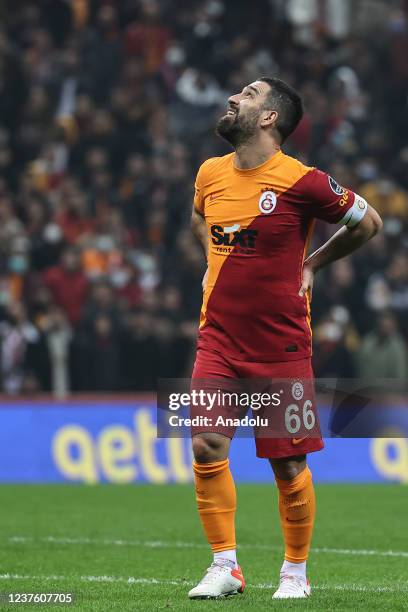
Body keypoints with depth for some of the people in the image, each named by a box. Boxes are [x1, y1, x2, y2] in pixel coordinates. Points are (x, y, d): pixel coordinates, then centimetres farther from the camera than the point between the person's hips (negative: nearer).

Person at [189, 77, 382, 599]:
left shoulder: (303, 182, -13)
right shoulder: (210, 173, 4)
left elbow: (367, 222, 2)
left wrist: (311, 264, 6)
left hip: (281, 345, -4)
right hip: (218, 337, 4)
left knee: (289, 466, 2)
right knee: (206, 447, -9)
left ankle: (295, 572, 20)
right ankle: (224, 567, 3)